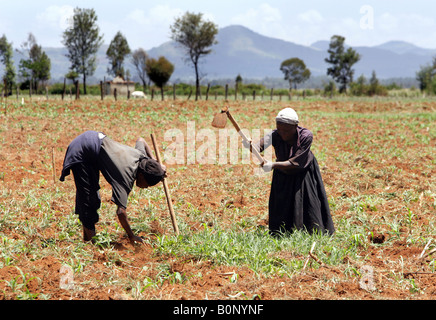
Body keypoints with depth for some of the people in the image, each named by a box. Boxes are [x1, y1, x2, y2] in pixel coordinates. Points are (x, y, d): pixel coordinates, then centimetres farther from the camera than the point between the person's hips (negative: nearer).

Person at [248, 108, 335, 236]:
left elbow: (296, 163, -32)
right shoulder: (275, 135, -24)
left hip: (303, 173, -2)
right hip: (283, 175, 2)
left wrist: (273, 165, -43)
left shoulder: (306, 136, -28)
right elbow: (261, 144, -42)